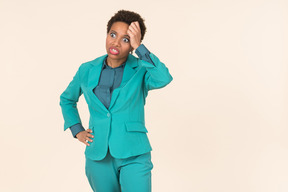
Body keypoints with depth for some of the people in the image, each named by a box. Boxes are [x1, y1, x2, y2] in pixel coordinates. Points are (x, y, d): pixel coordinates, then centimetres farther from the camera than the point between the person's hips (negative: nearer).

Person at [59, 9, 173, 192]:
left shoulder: (141, 70, -4)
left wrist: (139, 47, -23)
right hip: (98, 156, 3)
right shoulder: (88, 70, 4)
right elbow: (67, 99, 22)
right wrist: (77, 130, 9)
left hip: (133, 156, -3)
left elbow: (163, 79, -28)